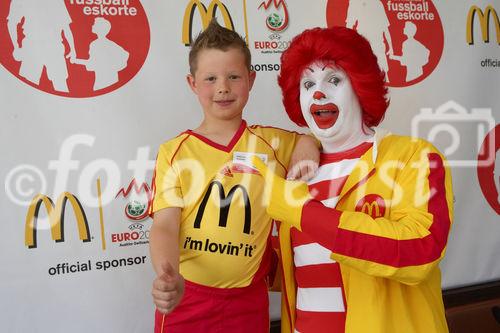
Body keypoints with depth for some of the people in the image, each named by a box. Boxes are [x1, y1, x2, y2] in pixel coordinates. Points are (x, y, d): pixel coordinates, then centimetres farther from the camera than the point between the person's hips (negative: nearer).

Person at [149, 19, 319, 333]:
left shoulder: (273, 143, 3)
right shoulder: (174, 152, -3)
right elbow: (165, 225, -9)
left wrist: (308, 146, -6)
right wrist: (169, 278, -28)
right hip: (184, 297, -1)